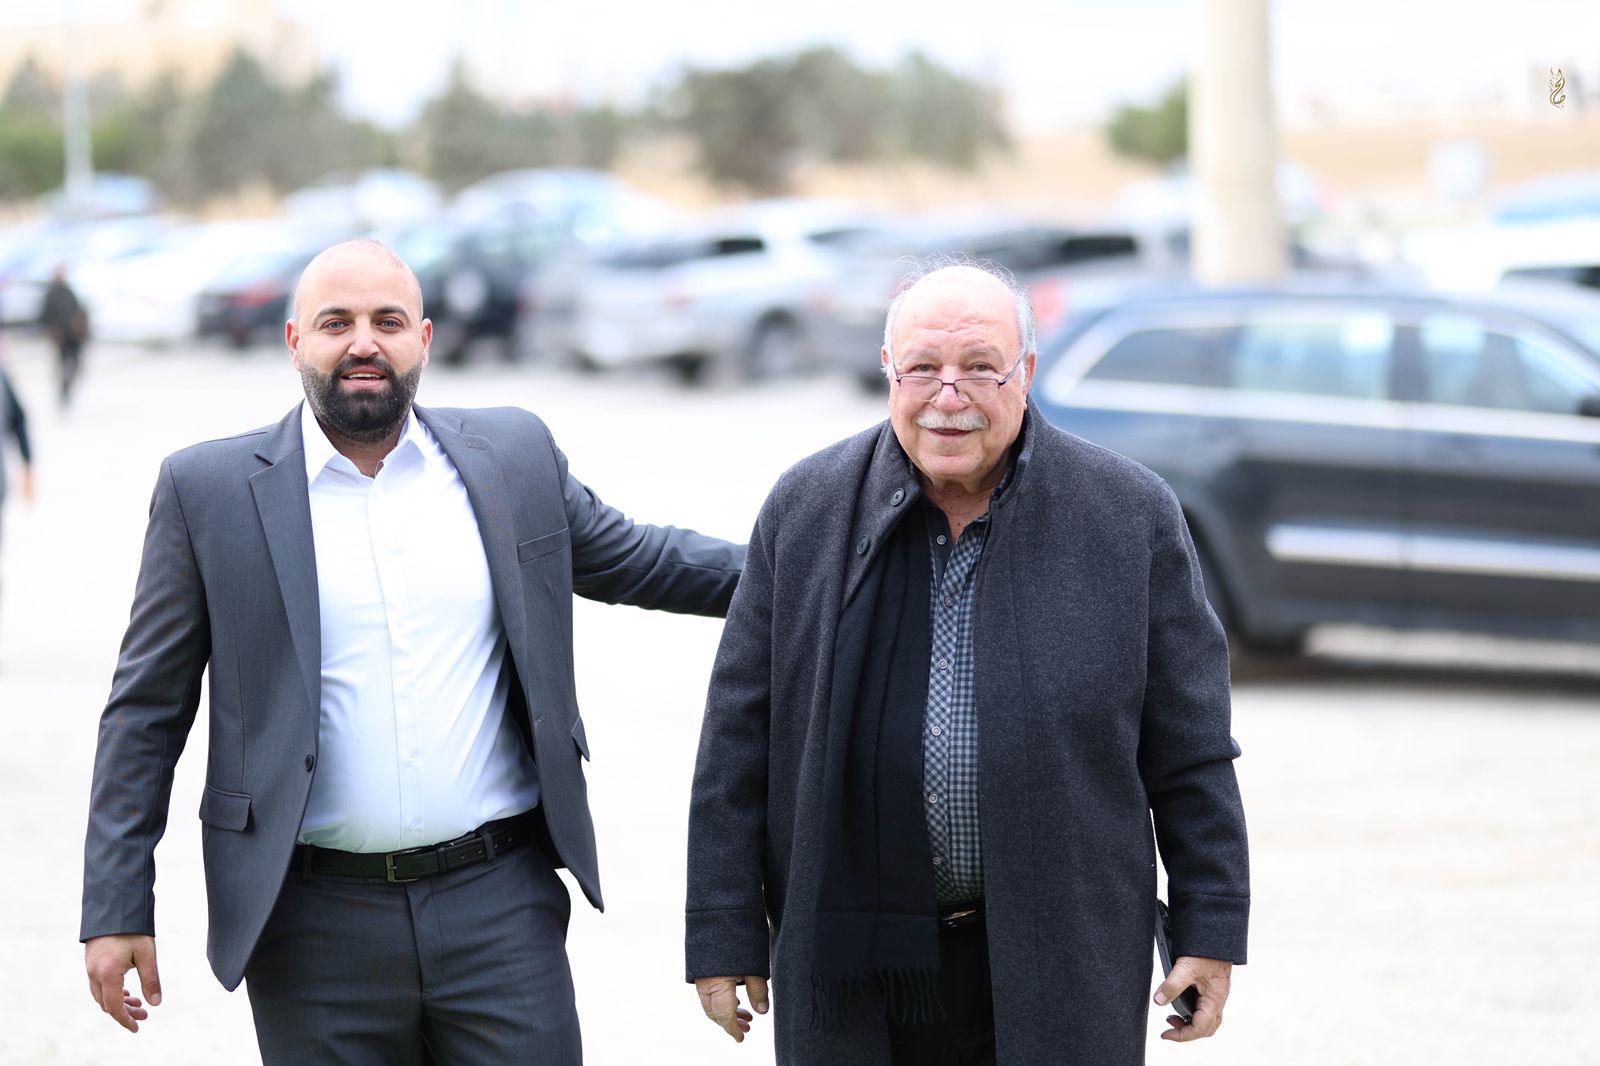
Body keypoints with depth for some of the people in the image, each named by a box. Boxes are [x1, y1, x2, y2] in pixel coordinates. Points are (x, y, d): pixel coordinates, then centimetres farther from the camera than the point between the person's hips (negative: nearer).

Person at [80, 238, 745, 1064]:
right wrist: (117, 911, -1)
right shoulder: (209, 490, 1)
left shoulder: (512, 455, 8)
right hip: (316, 927, -2)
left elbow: (634, 560, 24)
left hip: (500, 907, 2)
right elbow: (146, 713, 3)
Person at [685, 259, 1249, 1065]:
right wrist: (722, 936, 2)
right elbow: (739, 741, 5)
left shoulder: (1130, 516, 0)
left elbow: (1191, 748, 3)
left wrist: (1210, 928, 0)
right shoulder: (805, 511, 3)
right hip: (854, 970, 1)